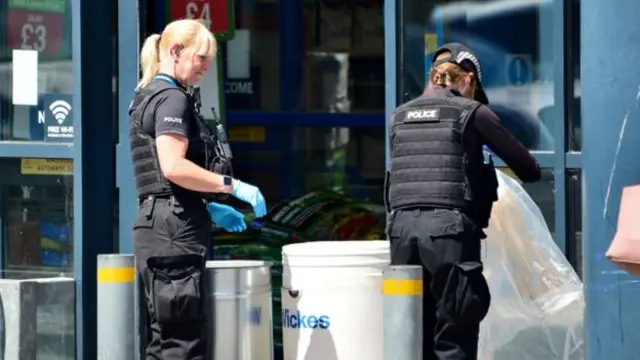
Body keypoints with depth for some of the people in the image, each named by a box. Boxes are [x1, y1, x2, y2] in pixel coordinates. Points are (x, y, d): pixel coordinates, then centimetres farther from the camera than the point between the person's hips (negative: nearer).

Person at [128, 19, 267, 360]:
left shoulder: (151, 97, 20)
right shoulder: (172, 99, -10)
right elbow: (173, 167, -22)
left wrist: (209, 208, 21)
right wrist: (232, 186, -15)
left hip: (164, 225, 10)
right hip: (174, 229, -10)